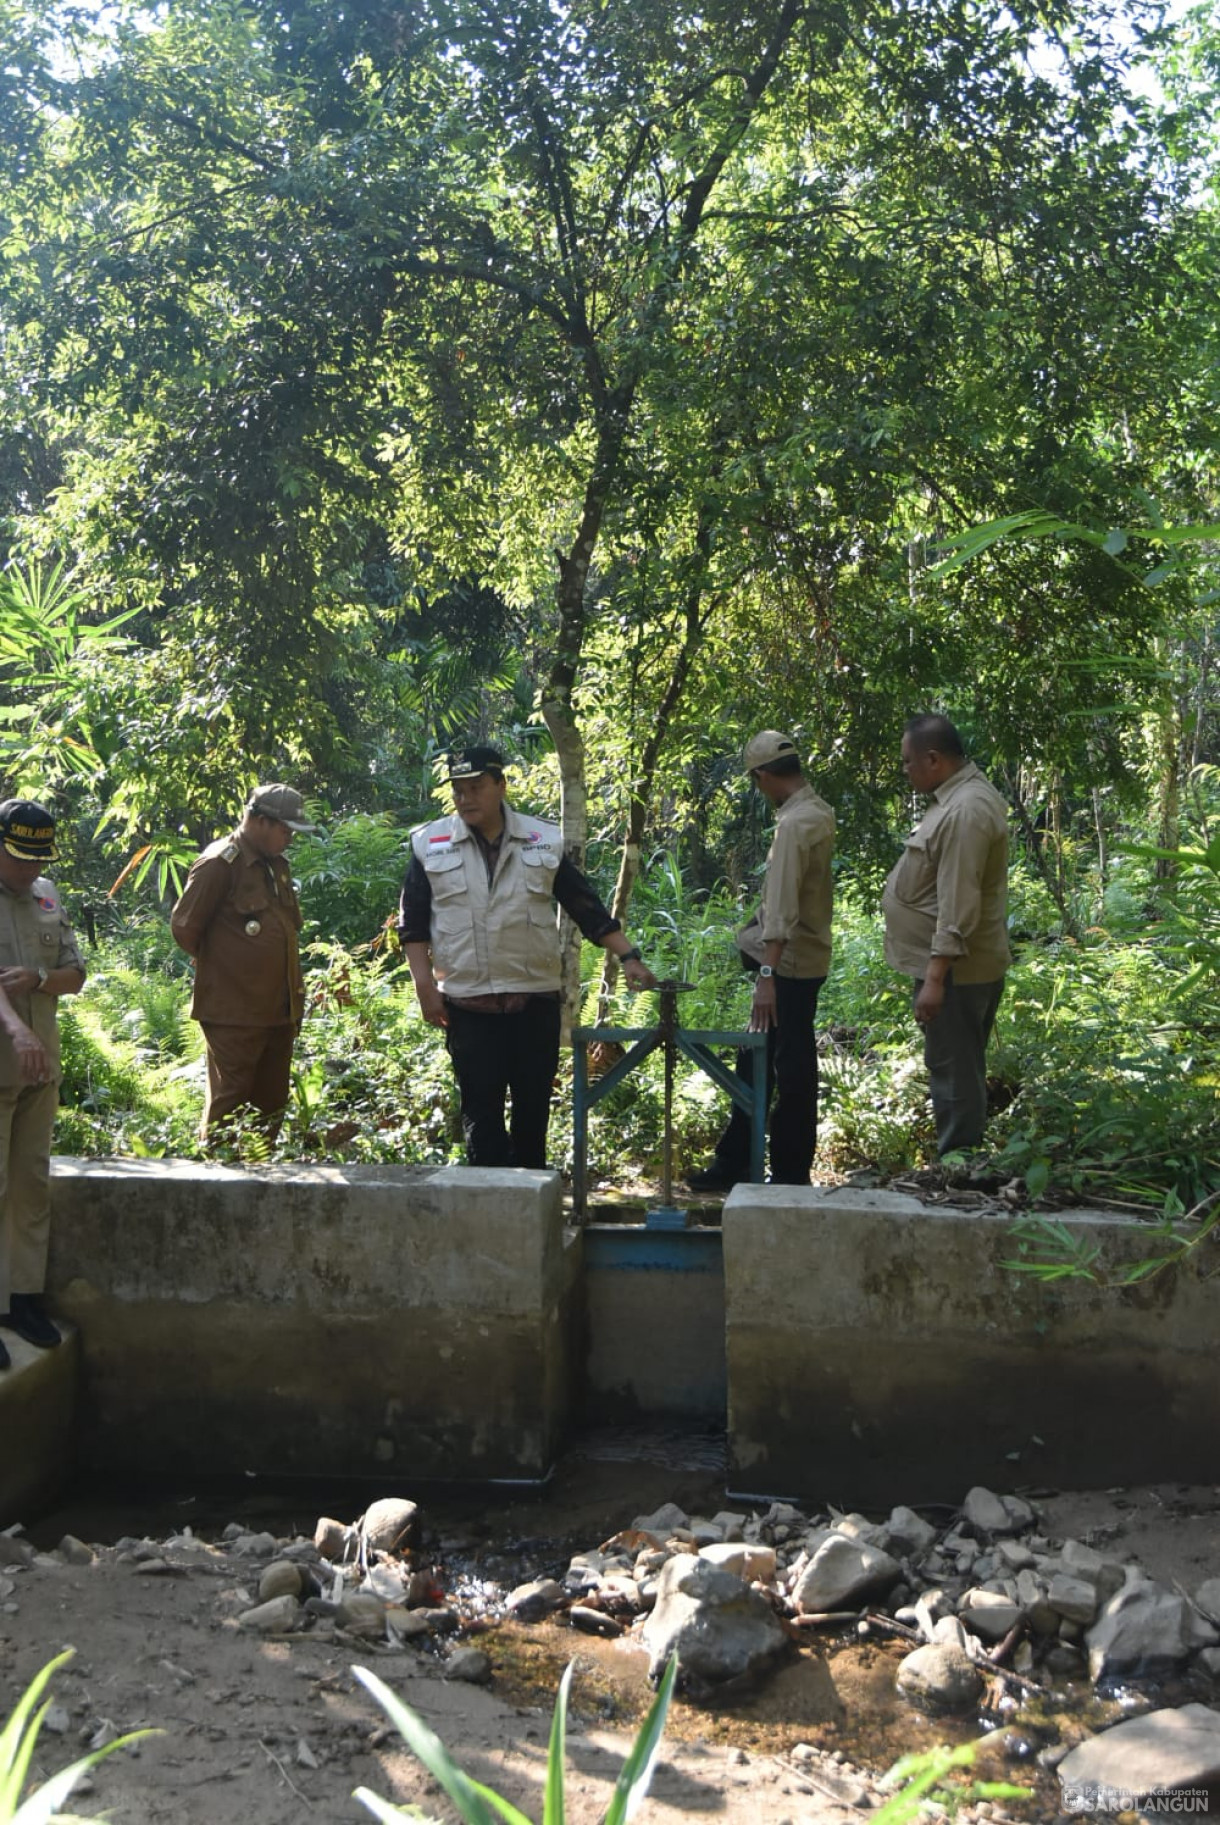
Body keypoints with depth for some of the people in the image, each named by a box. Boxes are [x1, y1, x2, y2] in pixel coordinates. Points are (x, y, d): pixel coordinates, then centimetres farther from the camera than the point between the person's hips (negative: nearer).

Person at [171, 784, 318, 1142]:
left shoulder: (276, 865, 14)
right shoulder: (220, 863, -13)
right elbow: (184, 927, -12)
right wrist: (219, 965, 2)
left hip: (277, 1011, 8)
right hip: (233, 1014, -8)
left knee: (272, 1104, 13)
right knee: (229, 1103, -2)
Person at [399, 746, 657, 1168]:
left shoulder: (543, 842, 6)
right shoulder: (430, 844, 4)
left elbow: (587, 908, 9)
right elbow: (413, 922, 4)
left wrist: (628, 956, 2)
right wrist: (425, 987, -4)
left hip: (536, 999, 1)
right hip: (467, 1002, -1)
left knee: (534, 1102, 8)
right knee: (480, 1106, -1)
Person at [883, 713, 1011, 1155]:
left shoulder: (964, 811, -22)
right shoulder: (962, 796, 12)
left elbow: (958, 906, -26)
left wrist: (935, 977, -27)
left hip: (956, 969, -11)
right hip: (962, 965, 11)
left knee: (954, 1072, -3)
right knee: (960, 1070, 16)